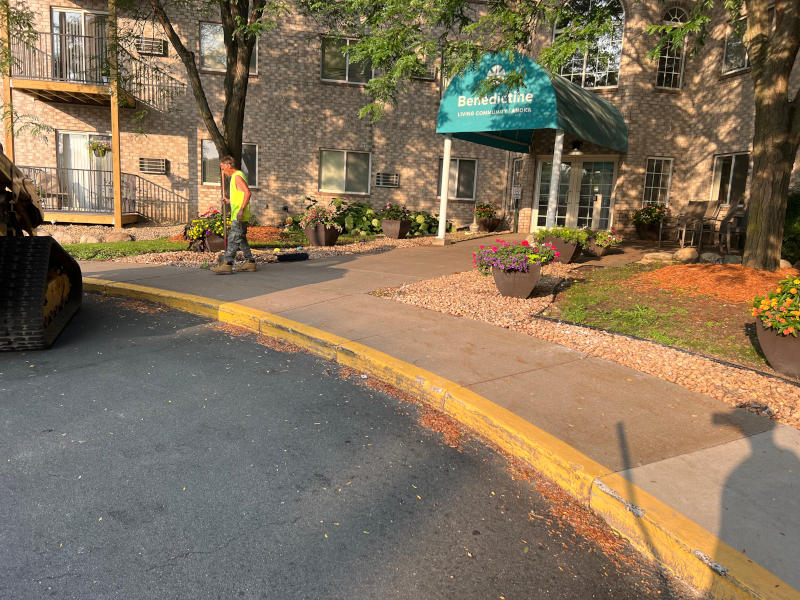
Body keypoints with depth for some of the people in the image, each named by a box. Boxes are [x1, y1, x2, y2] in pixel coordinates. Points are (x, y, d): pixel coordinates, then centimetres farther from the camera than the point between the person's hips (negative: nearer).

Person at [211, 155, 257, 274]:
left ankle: (227, 264, -12)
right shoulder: (236, 176, 19)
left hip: (239, 216, -10)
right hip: (239, 216, 10)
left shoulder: (237, 176, -12)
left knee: (233, 239, -11)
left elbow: (247, 192, -24)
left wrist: (241, 209, -30)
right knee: (241, 239, 14)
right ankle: (250, 262, 17)